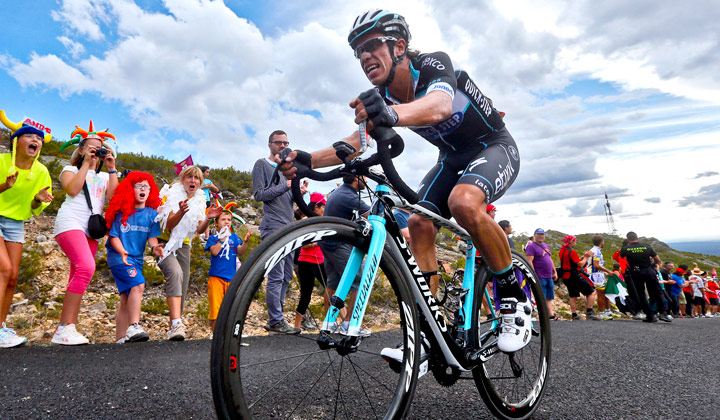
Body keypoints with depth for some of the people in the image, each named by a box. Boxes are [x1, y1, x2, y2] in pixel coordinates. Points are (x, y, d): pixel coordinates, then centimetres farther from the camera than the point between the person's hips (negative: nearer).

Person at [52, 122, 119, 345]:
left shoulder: (103, 176, 25)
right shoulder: (71, 169, 15)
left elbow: (113, 196, 4)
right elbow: (72, 189, -7)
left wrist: (111, 169, 5)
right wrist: (86, 164, 0)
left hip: (91, 229, 5)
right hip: (71, 222, -5)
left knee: (78, 279, 0)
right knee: (86, 267, -27)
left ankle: (69, 329, -1)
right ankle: (63, 328, -24)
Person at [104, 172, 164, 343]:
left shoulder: (152, 213, 5)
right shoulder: (122, 211, -6)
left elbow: (152, 237, 2)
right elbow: (113, 236, -7)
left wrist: (154, 247, -19)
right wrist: (122, 251, -24)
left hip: (137, 259, 6)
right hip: (118, 257, -5)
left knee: (127, 299, 8)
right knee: (138, 284, -27)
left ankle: (120, 339, 14)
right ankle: (134, 327, -26)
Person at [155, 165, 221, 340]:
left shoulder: (199, 201, 9)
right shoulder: (171, 194, -5)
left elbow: (199, 230, 2)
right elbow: (169, 224, -15)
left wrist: (208, 218, -17)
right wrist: (181, 212, -33)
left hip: (183, 246, 6)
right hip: (165, 243, -5)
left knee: (182, 285, 5)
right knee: (175, 273, -30)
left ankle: (174, 325, 18)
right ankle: (176, 323, -38)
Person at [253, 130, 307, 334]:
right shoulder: (262, 164, 2)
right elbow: (259, 194, -9)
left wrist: (299, 193, 0)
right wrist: (285, 186, -16)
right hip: (273, 227, -8)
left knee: (286, 276, 10)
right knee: (276, 276, -9)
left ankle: (275, 318, 19)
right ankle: (276, 321, 0)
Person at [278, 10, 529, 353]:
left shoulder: (432, 64, -24)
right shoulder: (382, 97, -6)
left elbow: (440, 105, -47)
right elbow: (357, 141, -17)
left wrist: (391, 114, -67)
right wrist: (307, 160, -31)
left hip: (494, 146, -6)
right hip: (452, 157, 6)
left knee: (462, 202, -36)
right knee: (419, 223, -15)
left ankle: (515, 298, -14)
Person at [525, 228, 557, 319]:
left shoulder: (546, 245, 19)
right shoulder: (531, 246, -8)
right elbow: (529, 262, -16)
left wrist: (555, 272, 20)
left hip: (549, 277, 8)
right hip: (540, 277, -8)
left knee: (549, 298, 10)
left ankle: (551, 315, 14)